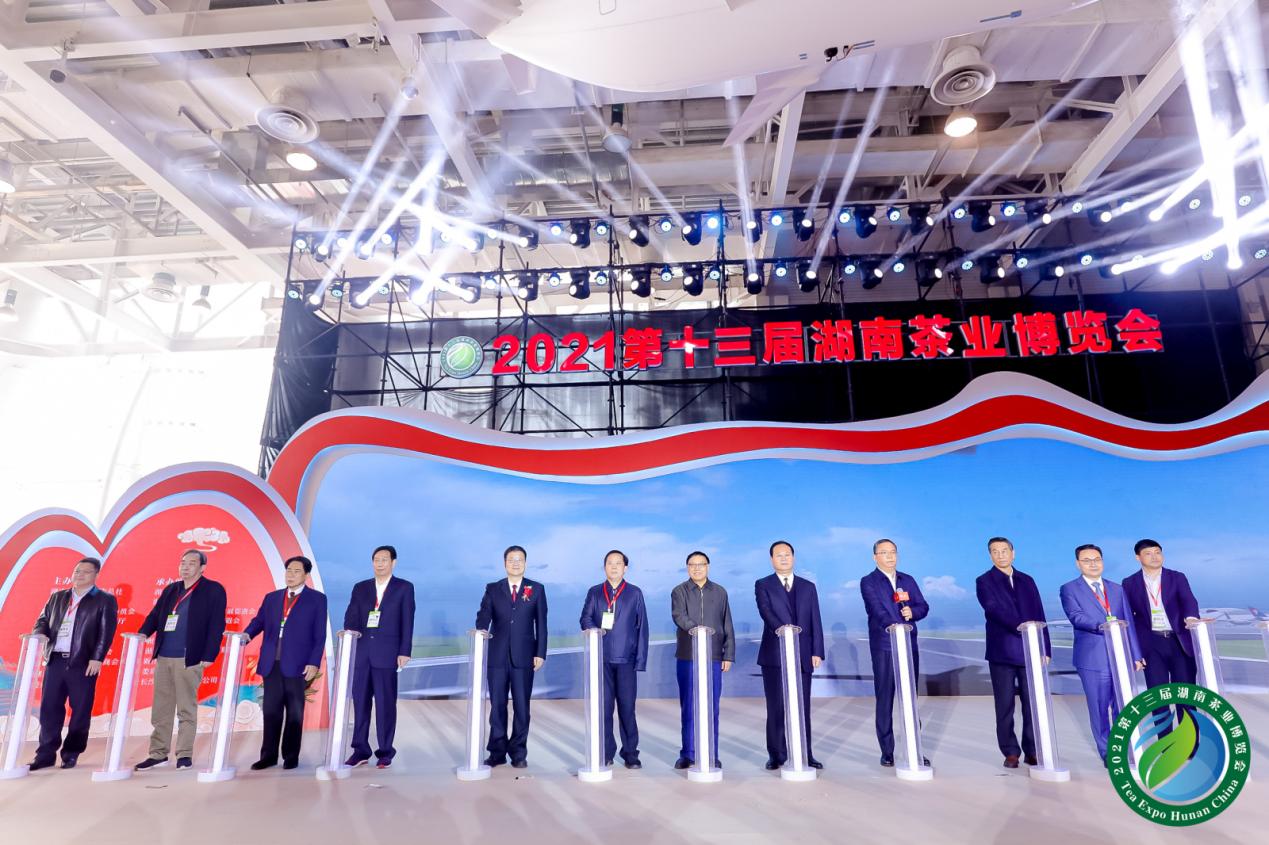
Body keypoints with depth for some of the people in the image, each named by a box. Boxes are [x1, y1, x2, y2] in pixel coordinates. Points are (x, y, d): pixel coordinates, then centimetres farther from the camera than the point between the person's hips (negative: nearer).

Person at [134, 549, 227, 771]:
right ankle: (158, 754, 23)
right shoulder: (170, 589, 15)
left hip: (189, 659, -6)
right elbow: (155, 614, 17)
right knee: (161, 709, 12)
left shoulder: (213, 590, -3)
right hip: (163, 657, 6)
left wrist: (209, 656, -13)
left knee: (186, 709, 1)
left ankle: (184, 755, 10)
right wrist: (142, 633, -4)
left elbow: (216, 625, -8)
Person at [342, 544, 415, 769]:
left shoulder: (404, 588, 3)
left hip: (387, 654, -3)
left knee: (386, 704, 2)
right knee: (360, 702, 7)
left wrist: (404, 652, -7)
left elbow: (407, 622, -1)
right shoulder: (360, 588, 13)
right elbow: (351, 618, 6)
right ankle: (360, 751, 18)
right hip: (361, 652, 3)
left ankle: (385, 752, 12)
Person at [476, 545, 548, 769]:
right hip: (498, 655, 1)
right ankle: (497, 752, 19)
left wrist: (540, 653, -2)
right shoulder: (492, 589, 8)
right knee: (497, 705, 7)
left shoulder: (537, 589, 5)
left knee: (522, 706, 5)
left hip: (524, 656, -1)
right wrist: (481, 632, -24)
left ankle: (519, 753, 17)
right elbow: (483, 615, -2)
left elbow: (541, 623, 3)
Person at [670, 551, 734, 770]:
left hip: (713, 658, 1)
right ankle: (687, 754, 17)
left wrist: (729, 655, 4)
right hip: (686, 657, -1)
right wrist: (694, 628, -36)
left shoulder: (720, 592, 8)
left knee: (712, 708, 5)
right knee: (688, 707, 6)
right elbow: (678, 615, -17)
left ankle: (712, 755, 16)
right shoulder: (679, 591, 2)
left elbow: (728, 627, 9)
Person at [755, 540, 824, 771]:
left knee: (802, 708, 6)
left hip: (803, 655, 2)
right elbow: (766, 613, -13)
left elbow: (815, 622, 9)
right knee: (776, 708, 3)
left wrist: (817, 652, 0)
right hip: (775, 655, -2)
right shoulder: (763, 585, 4)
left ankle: (805, 755, 16)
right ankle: (776, 755, 13)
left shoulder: (808, 587, 12)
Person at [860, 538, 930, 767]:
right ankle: (887, 752, 11)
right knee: (885, 701, 2)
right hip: (883, 647, -4)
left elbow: (923, 606, 11)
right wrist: (890, 624, -34)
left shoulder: (908, 580, 14)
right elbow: (876, 608, -17)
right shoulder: (868, 582, -2)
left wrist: (913, 612, -11)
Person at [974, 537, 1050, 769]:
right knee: (1005, 706, 2)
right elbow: (994, 609, -14)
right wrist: (1019, 625, -27)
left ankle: (1032, 751, 16)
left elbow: (1040, 615, 12)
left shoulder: (1027, 580, 14)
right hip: (1002, 653, -3)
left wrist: (1045, 648, 6)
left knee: (1033, 704, 5)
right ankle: (1011, 752, 11)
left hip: (1030, 651, 3)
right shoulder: (984, 581, 2)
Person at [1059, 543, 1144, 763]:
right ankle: (1107, 754, 15)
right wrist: (1102, 625, -29)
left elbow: (1128, 622, 14)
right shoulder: (1070, 589, 1)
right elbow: (1076, 617, -14)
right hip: (1093, 659, -4)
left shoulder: (1117, 589, 16)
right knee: (1099, 708, 2)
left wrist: (1135, 654, 10)